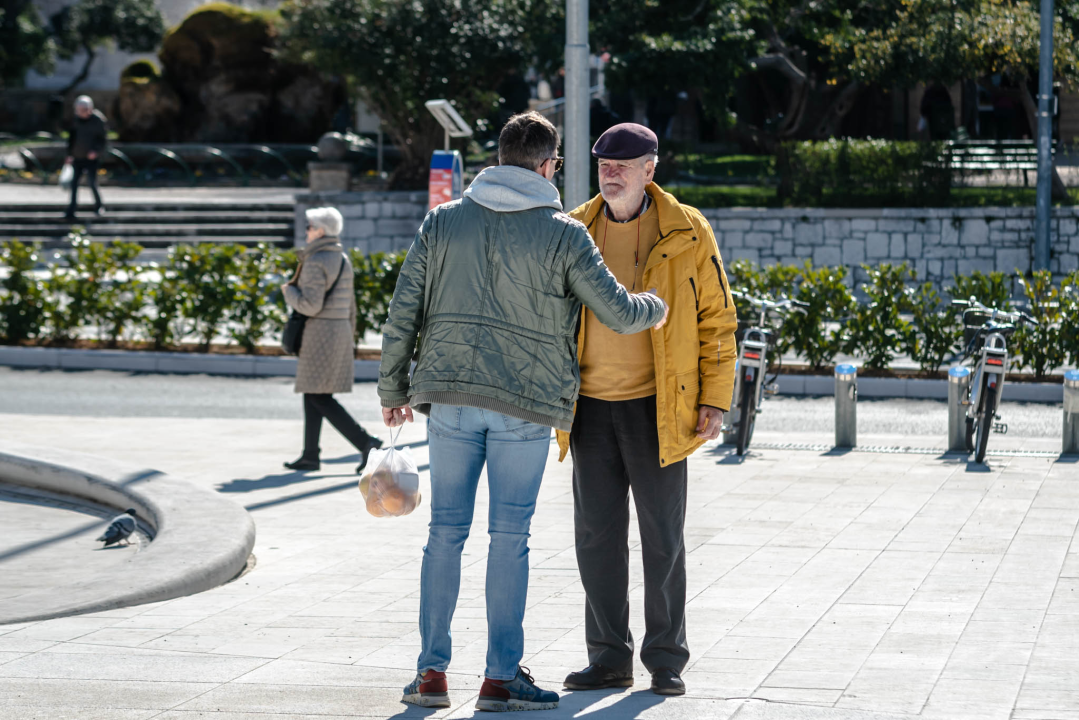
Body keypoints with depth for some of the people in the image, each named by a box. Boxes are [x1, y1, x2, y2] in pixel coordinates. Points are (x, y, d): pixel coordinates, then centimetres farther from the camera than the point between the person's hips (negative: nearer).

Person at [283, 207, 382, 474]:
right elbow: (349, 304, 17)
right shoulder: (343, 259, 12)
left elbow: (311, 304, -21)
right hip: (341, 330, 9)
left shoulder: (315, 262, -15)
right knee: (313, 394, 13)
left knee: (320, 398, -7)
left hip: (320, 332, -9)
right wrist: (350, 339, 23)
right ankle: (310, 455, 13)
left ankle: (365, 442, -16)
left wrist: (289, 291, -4)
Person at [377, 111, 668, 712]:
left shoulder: (442, 222, 4)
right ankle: (501, 678, 5)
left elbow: (404, 312, 5)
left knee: (446, 532, 9)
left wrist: (394, 389, 14)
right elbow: (619, 312, -3)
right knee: (510, 536, 3)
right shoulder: (563, 234, -4)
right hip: (525, 404, -3)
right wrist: (657, 308, 19)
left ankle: (432, 673, 10)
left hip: (450, 399, 3)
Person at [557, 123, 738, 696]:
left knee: (662, 537, 2)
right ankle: (609, 658, 15)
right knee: (596, 535, 5)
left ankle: (666, 659, 12)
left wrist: (714, 400, -5)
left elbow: (716, 319, 1)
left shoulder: (687, 233, -2)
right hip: (590, 407, 3)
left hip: (657, 407, -3)